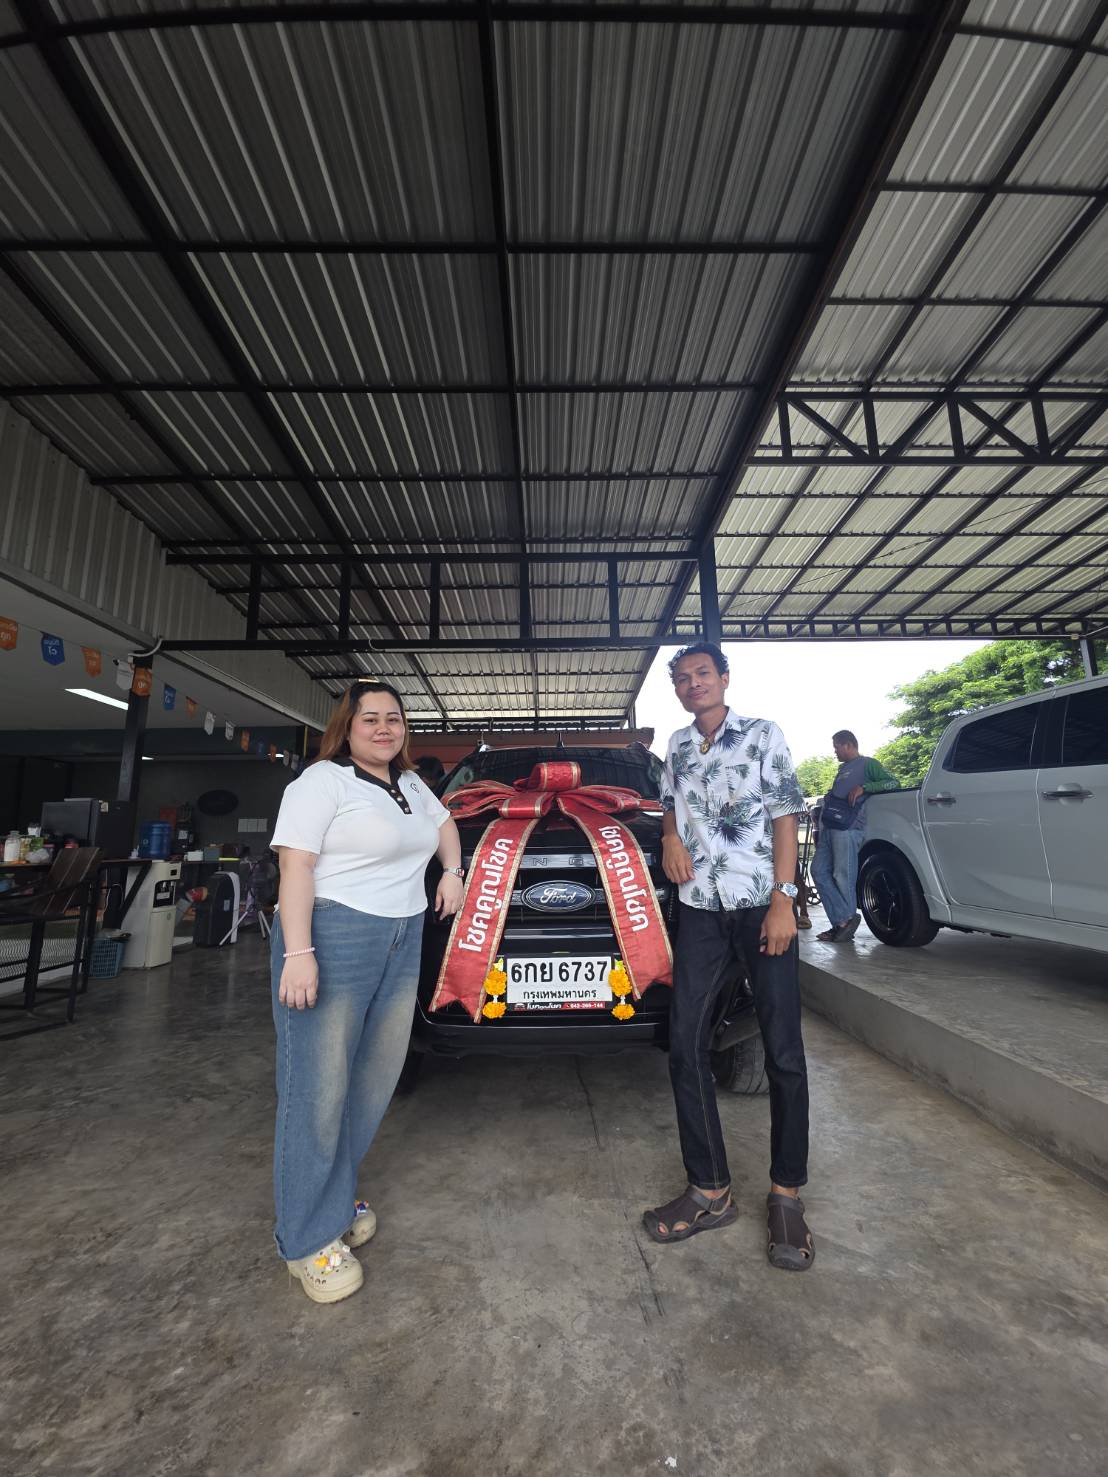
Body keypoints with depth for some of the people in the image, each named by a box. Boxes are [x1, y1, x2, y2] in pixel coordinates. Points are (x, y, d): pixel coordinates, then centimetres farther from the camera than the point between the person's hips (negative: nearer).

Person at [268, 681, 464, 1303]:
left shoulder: (411, 784, 15)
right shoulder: (322, 781, -8)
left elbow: (443, 821, 32)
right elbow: (296, 865, -14)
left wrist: (453, 870, 19)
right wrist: (298, 953, -20)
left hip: (403, 945, 7)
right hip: (333, 939, -7)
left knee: (374, 1081, 13)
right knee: (319, 1090, 2)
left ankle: (334, 1198, 32)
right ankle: (310, 1240, 20)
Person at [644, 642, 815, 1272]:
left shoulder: (763, 734, 0)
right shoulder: (679, 745, 13)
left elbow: (786, 816, -5)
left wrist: (783, 900, -13)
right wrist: (670, 836, 4)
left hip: (763, 906, -4)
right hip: (701, 911, 4)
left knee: (784, 1051, 4)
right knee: (687, 1046, 4)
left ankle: (787, 1193, 23)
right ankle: (710, 1190, 20)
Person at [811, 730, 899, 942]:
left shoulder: (867, 764, 5)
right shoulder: (843, 768, 29)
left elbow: (894, 783, -6)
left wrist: (863, 787, -15)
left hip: (848, 829, -9)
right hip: (829, 827, 9)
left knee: (843, 875, -9)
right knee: (819, 871, 2)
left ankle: (848, 919, 7)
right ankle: (841, 921, 6)